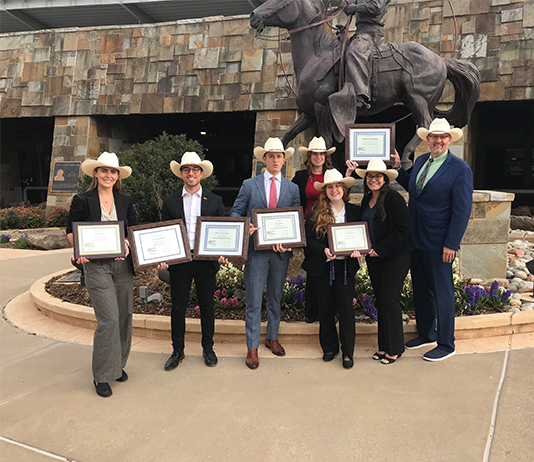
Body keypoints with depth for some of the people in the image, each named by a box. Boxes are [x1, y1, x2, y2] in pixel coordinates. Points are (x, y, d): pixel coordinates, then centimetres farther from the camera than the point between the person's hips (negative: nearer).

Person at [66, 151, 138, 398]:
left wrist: (127, 245, -10)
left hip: (122, 264, 4)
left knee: (124, 316, 8)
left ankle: (118, 364, 27)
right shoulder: (82, 201, 1)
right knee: (109, 318, -11)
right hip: (96, 265, -4)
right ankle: (101, 375, 5)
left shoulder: (125, 202, 11)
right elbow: (71, 230, 4)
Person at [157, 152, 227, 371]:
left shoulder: (215, 201, 6)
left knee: (207, 306, 10)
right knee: (178, 307, 7)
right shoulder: (170, 202, 6)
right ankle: (178, 351, 22)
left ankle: (208, 349, 26)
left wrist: (223, 254, -10)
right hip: (179, 261, 0)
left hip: (206, 260, 0)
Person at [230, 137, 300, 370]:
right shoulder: (249, 185, 3)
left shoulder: (293, 188, 8)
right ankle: (252, 348, 11)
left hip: (281, 251, 2)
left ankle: (272, 338, 32)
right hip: (256, 250, -2)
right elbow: (236, 212, 4)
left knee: (275, 298, 15)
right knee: (254, 301, 0)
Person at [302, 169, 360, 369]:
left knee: (346, 307, -3)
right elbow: (309, 239, -3)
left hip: (346, 266, 0)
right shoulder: (316, 212, -1)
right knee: (326, 309, 10)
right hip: (322, 267, 0)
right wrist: (324, 250, -19)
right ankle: (329, 348, 28)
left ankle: (348, 352, 12)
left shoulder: (354, 211, 4)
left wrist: (357, 249, -11)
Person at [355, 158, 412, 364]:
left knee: (389, 299, -6)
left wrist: (381, 249, -17)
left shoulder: (393, 198, -13)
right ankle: (383, 346, 21)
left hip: (396, 256, -7)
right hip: (374, 257, 7)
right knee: (380, 299, 10)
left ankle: (395, 348, 9)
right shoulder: (366, 200, 10)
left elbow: (404, 228, -17)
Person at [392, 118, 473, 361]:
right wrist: (398, 168, 11)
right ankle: (426, 334, 35)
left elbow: (462, 210, -14)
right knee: (420, 290, 18)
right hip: (416, 240, 7)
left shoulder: (460, 169, -12)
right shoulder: (421, 160, 8)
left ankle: (446, 345, 20)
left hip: (439, 244, -7)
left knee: (442, 293, 5)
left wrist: (451, 244, -17)